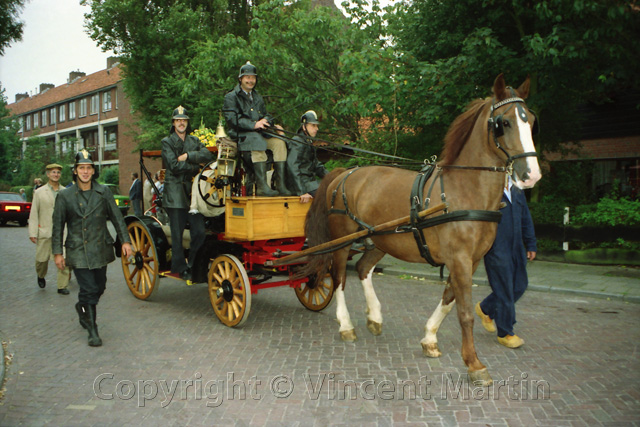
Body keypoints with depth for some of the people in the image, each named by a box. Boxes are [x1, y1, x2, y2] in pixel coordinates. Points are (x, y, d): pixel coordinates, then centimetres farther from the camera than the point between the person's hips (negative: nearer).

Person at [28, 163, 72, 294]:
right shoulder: (39, 192, 6)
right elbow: (33, 214, 3)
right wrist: (32, 233, -4)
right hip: (45, 231, 0)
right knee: (42, 259, 7)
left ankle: (62, 286, 4)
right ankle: (41, 276, 39)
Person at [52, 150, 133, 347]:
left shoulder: (103, 192, 3)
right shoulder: (64, 196, -1)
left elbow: (116, 217, 5)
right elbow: (58, 226, 3)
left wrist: (125, 241, -1)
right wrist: (57, 253, 0)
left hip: (100, 249, 3)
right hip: (78, 251, -3)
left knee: (99, 287, 14)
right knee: (89, 289, -8)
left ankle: (82, 307, 46)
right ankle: (92, 331, 4)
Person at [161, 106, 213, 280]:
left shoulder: (194, 141, 18)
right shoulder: (167, 142, 7)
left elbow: (207, 155, -2)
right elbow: (174, 165, -8)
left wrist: (188, 156, -10)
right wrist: (196, 167, -3)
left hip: (193, 191, 3)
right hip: (175, 192, -3)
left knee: (199, 232, -2)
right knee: (177, 234, -2)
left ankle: (193, 266, 14)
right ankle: (180, 268, 11)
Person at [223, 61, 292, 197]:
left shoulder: (258, 97, 26)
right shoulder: (231, 97, 5)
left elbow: (265, 115, 23)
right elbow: (232, 119, -9)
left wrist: (266, 121, -5)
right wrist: (253, 125, -21)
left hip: (259, 133, 6)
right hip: (240, 135, -6)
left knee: (279, 142, -22)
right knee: (257, 142, -38)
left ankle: (281, 184, -25)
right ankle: (261, 186, -43)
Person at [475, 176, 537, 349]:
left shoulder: (518, 192, 14)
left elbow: (526, 220, 20)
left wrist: (531, 245, 18)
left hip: (516, 249, 7)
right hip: (496, 249, -7)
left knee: (520, 285, 12)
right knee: (504, 289, -1)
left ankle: (485, 309, 32)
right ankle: (505, 333, 13)